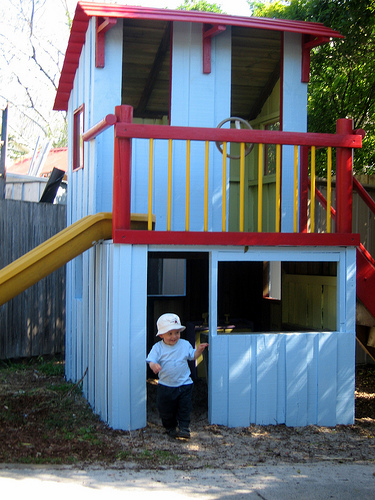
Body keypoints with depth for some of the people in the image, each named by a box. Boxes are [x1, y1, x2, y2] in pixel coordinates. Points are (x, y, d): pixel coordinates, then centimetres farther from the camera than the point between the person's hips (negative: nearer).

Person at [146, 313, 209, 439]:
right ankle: (170, 427, 29)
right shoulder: (158, 348, -6)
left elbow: (192, 356, 10)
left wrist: (199, 350, -8)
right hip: (166, 385, 0)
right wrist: (154, 365, -36)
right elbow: (151, 360, -13)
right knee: (166, 410, 10)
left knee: (184, 408, -1)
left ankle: (184, 428, 9)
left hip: (184, 384, 0)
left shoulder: (185, 344, 1)